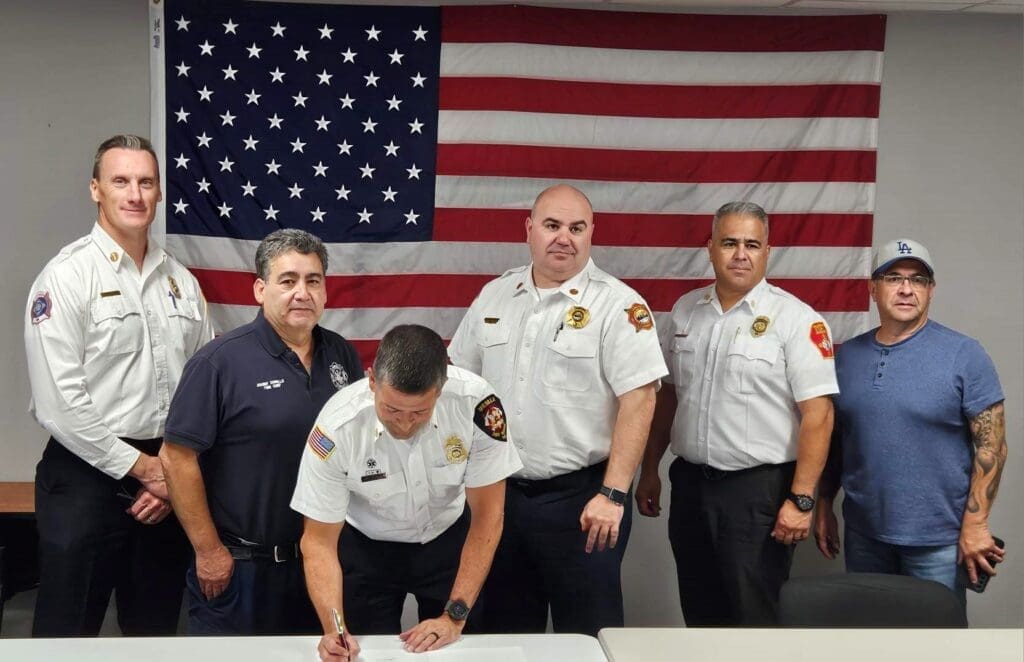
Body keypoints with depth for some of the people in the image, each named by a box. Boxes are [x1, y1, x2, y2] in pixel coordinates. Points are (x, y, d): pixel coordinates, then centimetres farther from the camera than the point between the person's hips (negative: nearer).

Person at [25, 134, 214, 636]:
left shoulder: (180, 280, 8)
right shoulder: (66, 276, -9)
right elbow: (59, 402, -16)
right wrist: (140, 467, -12)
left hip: (168, 481, 5)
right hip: (87, 476, -5)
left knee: (156, 632, 16)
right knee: (69, 636, 5)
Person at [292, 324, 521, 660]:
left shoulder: (475, 402, -31)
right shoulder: (337, 428, -30)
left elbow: (487, 515, -19)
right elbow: (320, 540, -19)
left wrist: (455, 616, -21)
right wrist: (333, 629, -33)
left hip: (449, 538, 1)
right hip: (366, 547, -1)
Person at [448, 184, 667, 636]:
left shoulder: (618, 305, -10)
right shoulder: (494, 296, 6)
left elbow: (638, 400, -15)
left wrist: (612, 495, -20)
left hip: (580, 495, -5)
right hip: (499, 492, 5)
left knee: (587, 637, 7)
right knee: (504, 631, 17)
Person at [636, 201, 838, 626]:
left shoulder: (796, 319, -10)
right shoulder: (685, 310, 8)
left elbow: (817, 414, -13)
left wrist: (800, 499, -17)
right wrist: (649, 470, 14)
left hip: (759, 488, -5)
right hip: (689, 483, 5)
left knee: (753, 619, 4)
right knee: (700, 615, 16)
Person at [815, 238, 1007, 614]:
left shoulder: (964, 355, -8)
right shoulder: (847, 356, 5)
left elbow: (991, 444, -10)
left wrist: (974, 525, -14)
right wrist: (824, 507, 9)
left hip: (938, 539, -4)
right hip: (863, 533, 4)